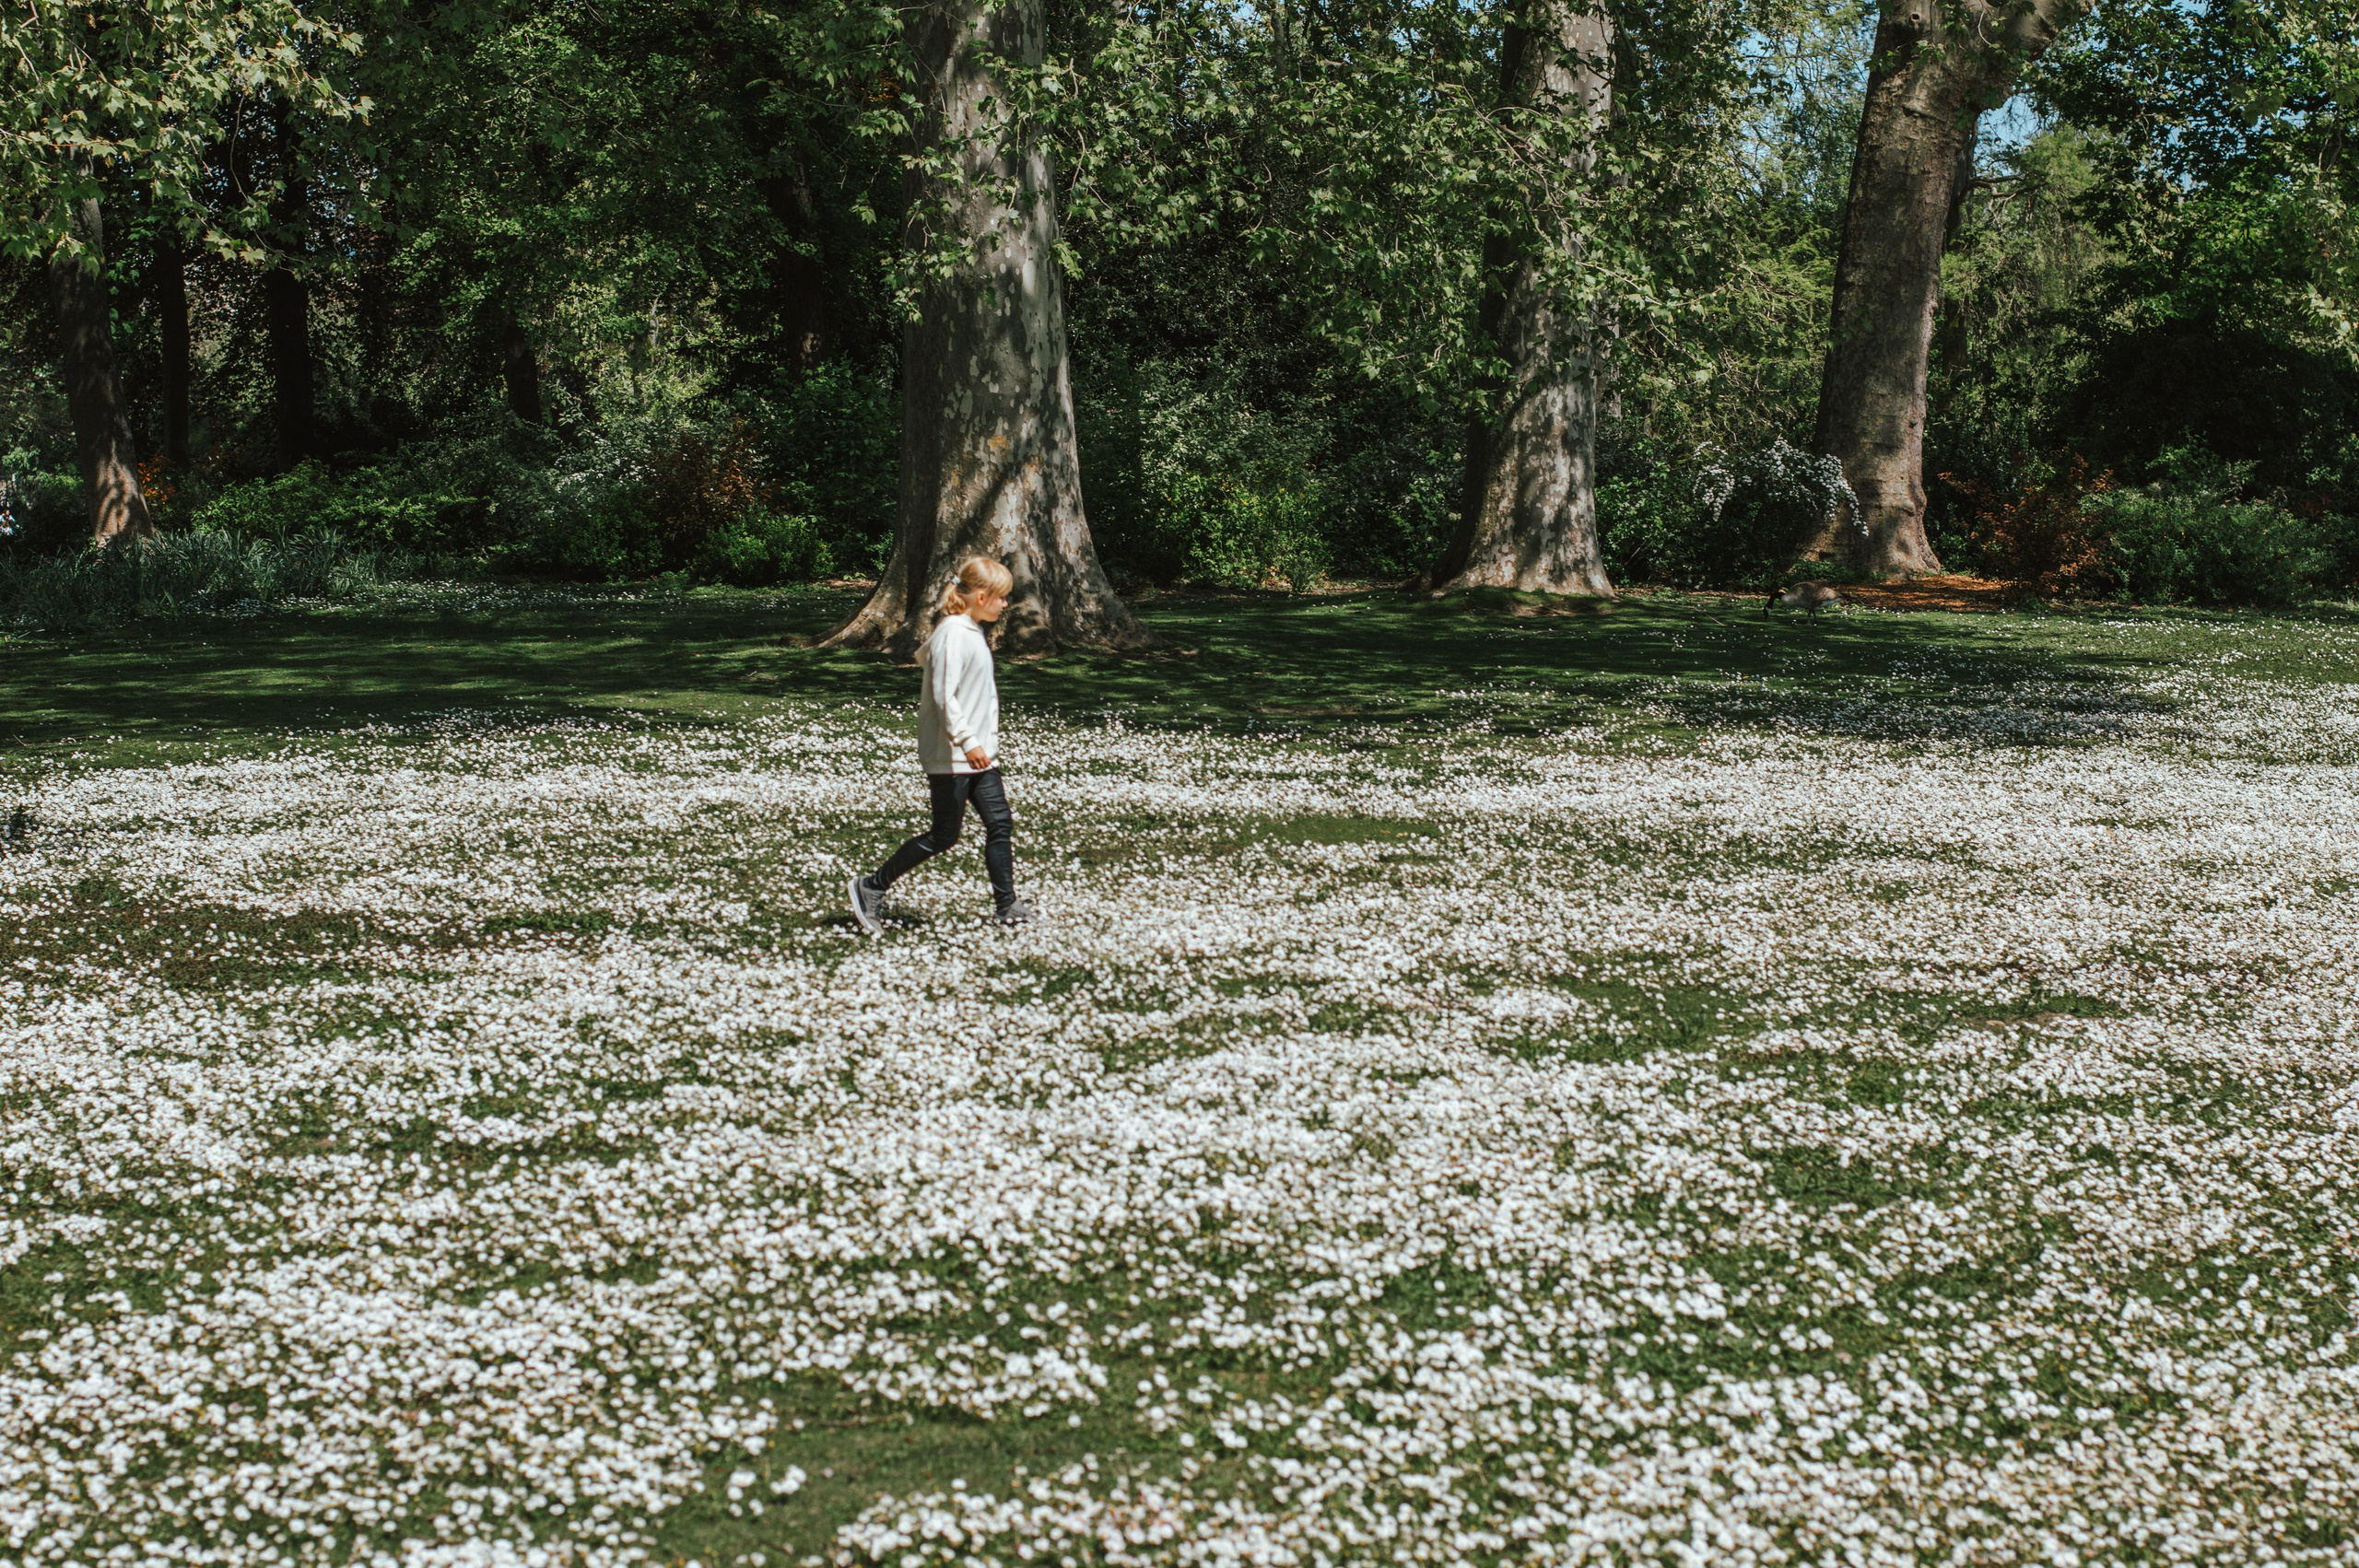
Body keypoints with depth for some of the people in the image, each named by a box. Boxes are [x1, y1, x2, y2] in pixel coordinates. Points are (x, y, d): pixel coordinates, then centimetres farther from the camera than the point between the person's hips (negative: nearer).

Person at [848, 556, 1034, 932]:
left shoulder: (972, 632, 14)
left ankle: (1006, 905, 13)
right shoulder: (952, 634, -17)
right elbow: (943, 695, -24)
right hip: (951, 756, -10)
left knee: (999, 823, 6)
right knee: (943, 836, -3)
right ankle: (871, 887, 7)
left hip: (977, 753, 10)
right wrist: (967, 742, -26)